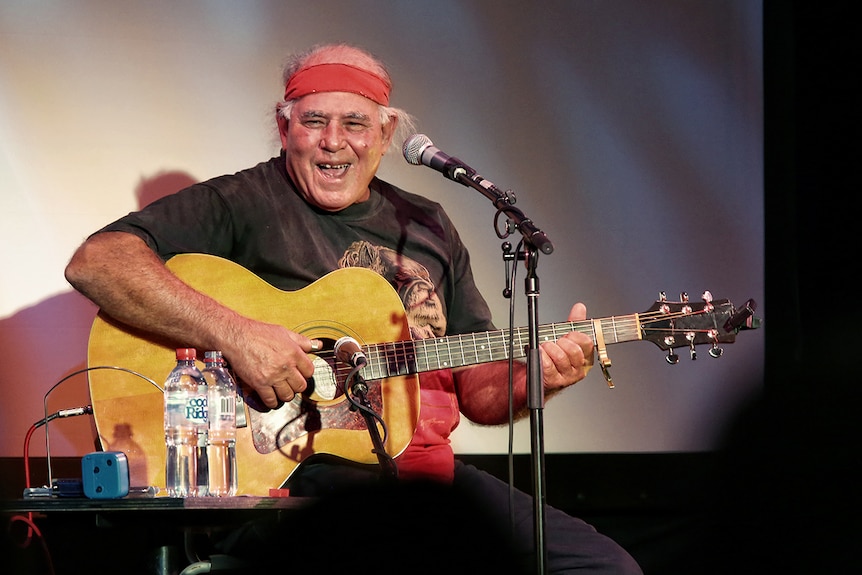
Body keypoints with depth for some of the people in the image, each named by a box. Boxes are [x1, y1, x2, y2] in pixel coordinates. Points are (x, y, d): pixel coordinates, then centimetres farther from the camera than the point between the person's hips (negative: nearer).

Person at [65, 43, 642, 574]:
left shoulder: (426, 226, 21)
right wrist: (235, 334, -22)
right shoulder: (242, 204, 2)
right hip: (296, 472, -6)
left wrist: (536, 377, -2)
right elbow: (95, 262, -13)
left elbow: (479, 391, 21)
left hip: (426, 467, 6)